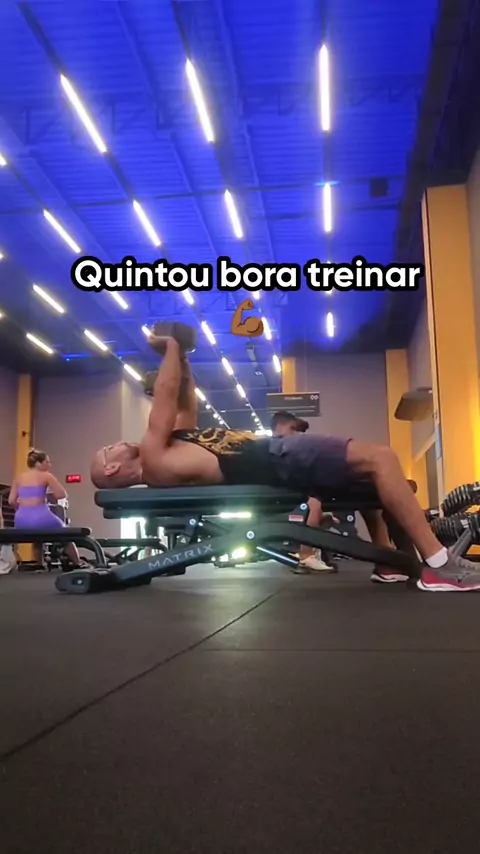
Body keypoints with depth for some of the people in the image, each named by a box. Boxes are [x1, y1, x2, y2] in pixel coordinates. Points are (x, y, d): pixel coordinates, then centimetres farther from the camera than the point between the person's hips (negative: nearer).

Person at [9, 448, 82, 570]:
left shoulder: (19, 478, 13)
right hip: (41, 518, -4)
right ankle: (78, 565, 27)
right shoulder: (46, 476, 0)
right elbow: (62, 495, -4)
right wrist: (50, 491, 17)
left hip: (21, 521, 5)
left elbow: (11, 501, 11)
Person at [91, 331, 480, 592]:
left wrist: (181, 357, 22)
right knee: (381, 457, -19)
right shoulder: (153, 462, -7)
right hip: (277, 461, -11)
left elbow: (186, 405, 25)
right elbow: (163, 403, -10)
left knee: (370, 464, 18)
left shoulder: (165, 450, 20)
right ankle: (439, 564, -17)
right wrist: (171, 348, -2)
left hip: (275, 451, 11)